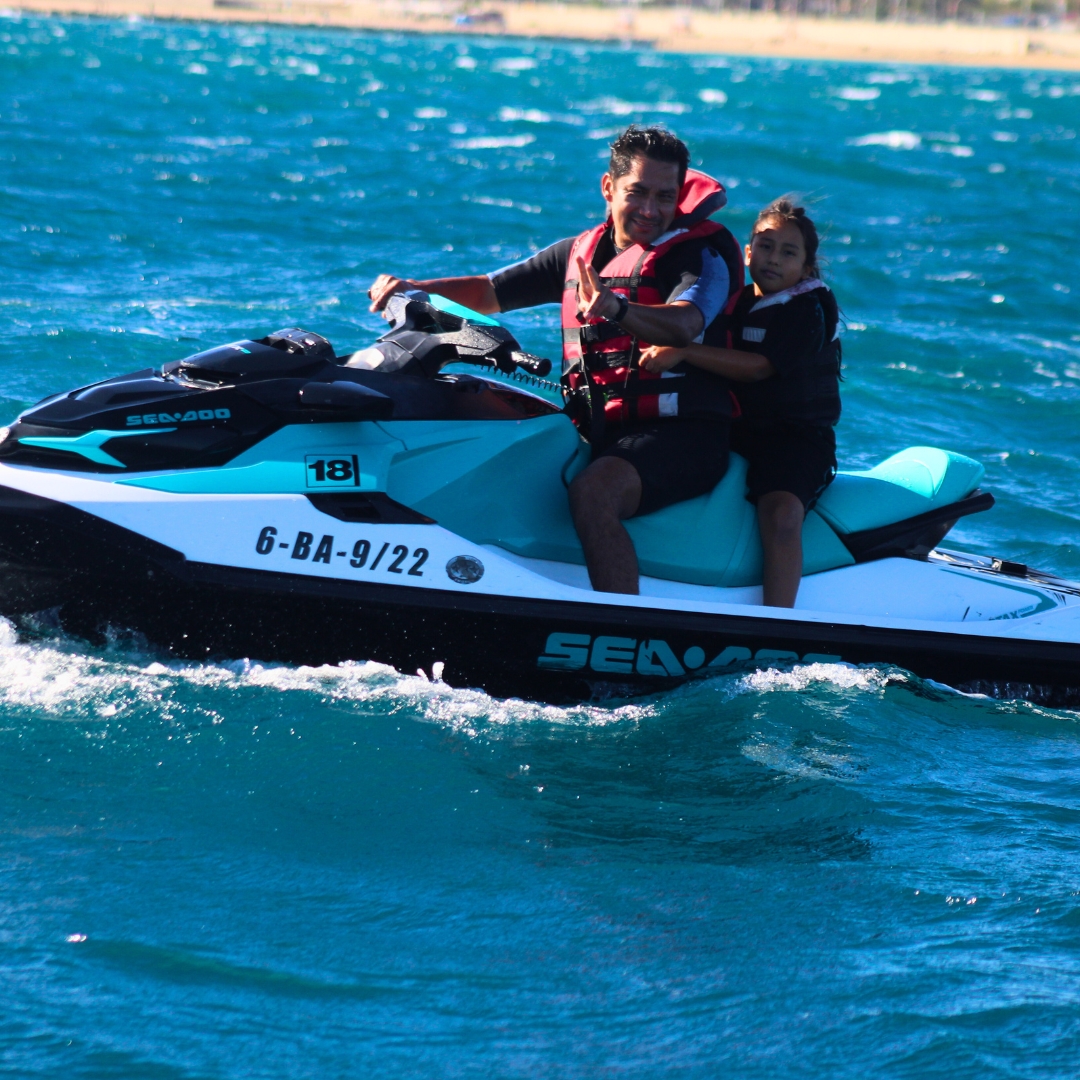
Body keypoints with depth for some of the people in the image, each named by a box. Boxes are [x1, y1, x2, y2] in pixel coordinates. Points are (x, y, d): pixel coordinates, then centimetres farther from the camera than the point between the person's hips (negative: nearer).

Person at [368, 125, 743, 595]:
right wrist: (413, 288, 2)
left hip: (679, 432, -7)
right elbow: (488, 293, 20)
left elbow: (682, 325, -25)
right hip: (594, 431, 7)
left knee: (592, 492, -35)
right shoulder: (580, 252, 16)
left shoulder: (701, 253, -4)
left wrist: (615, 309, -45)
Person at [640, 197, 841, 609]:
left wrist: (684, 353, -29)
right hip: (732, 434, 7)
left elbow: (758, 367, -21)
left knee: (780, 513, -33)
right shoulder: (734, 304, 14)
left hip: (797, 439, -7)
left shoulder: (810, 310, -7)